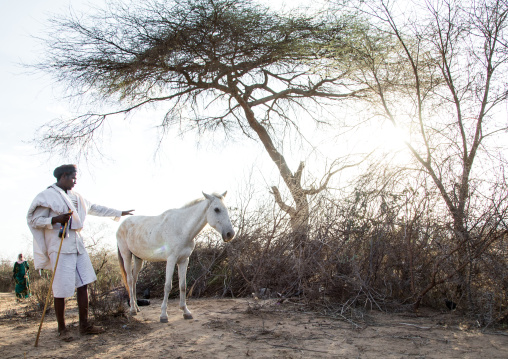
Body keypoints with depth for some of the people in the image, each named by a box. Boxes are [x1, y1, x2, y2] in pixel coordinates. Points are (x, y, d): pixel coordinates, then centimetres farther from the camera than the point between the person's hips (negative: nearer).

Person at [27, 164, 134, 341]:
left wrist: (119, 213, 27)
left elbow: (95, 208, 24)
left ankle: (84, 324, 16)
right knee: (61, 290, -3)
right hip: (60, 247, -7)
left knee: (83, 284, 7)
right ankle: (62, 328, 13)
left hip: (77, 245, 8)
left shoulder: (75, 197, 16)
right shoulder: (46, 196, -5)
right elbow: (33, 220, -6)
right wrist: (55, 220, -23)